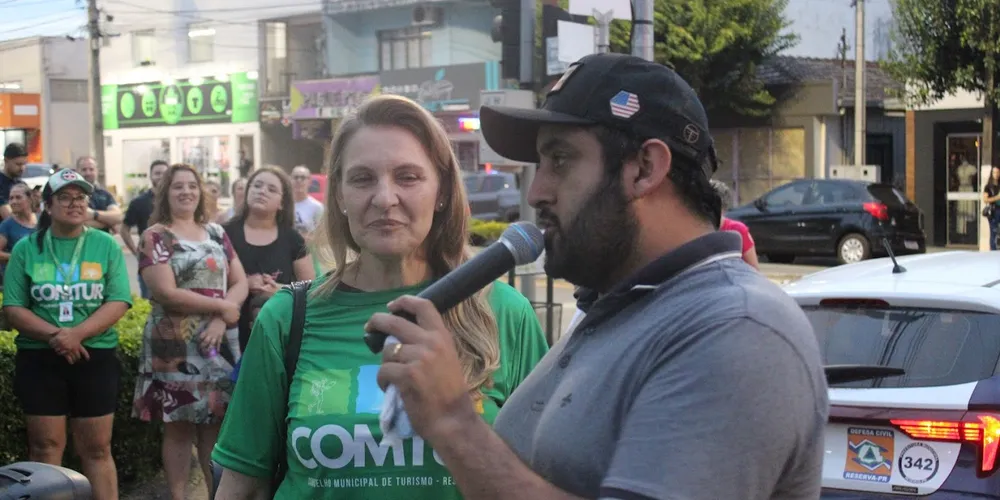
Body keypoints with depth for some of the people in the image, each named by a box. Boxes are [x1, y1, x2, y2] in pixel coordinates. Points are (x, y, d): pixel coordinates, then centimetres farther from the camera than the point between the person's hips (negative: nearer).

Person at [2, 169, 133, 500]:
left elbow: (118, 303, -5)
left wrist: (77, 333, -19)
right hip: (39, 359, 0)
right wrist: (54, 335, -17)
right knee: (45, 448, 5)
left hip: (95, 358, 0)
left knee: (96, 448, 5)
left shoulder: (106, 245, 2)